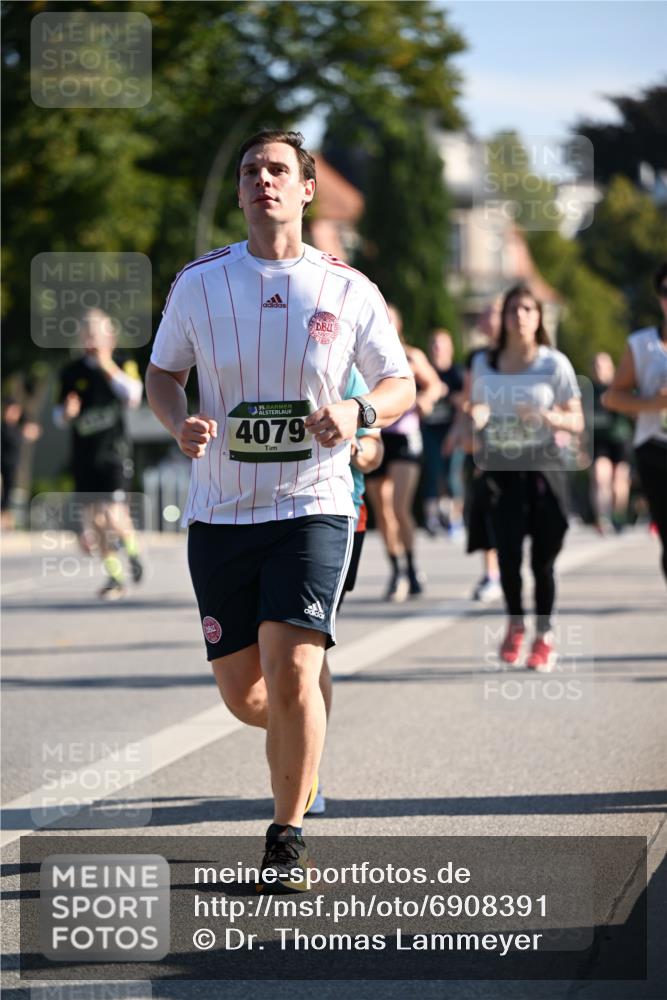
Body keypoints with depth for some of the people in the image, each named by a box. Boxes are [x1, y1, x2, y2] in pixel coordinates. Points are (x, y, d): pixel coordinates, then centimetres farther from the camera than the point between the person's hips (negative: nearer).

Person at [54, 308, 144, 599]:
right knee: (93, 519, 2)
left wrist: (109, 367, -21)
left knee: (114, 516, -15)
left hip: (114, 454, -3)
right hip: (84, 457, 3)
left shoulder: (122, 367, 2)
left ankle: (132, 548, 17)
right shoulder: (72, 373, 7)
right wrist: (67, 412, -11)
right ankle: (115, 577, 15)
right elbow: (59, 418, 12)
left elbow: (133, 395, -17)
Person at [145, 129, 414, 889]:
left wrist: (359, 412, -14)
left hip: (313, 507, -2)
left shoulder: (348, 291, -1)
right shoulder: (198, 282, 2)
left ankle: (288, 835, 0)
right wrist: (180, 423, -8)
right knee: (240, 692, 5)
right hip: (220, 513, 2)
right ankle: (301, 741, 41)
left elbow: (402, 384, 7)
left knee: (291, 672, -18)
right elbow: (162, 372, 14)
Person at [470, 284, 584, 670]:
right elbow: (477, 411, 22)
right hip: (501, 467, 1)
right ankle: (515, 623, 13)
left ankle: (545, 635, 15)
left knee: (543, 558, -3)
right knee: (508, 552, -11)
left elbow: (577, 422, 1)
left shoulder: (554, 363, 2)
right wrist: (475, 420, -2)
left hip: (544, 466, -1)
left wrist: (547, 416, -18)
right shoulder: (483, 364, 10)